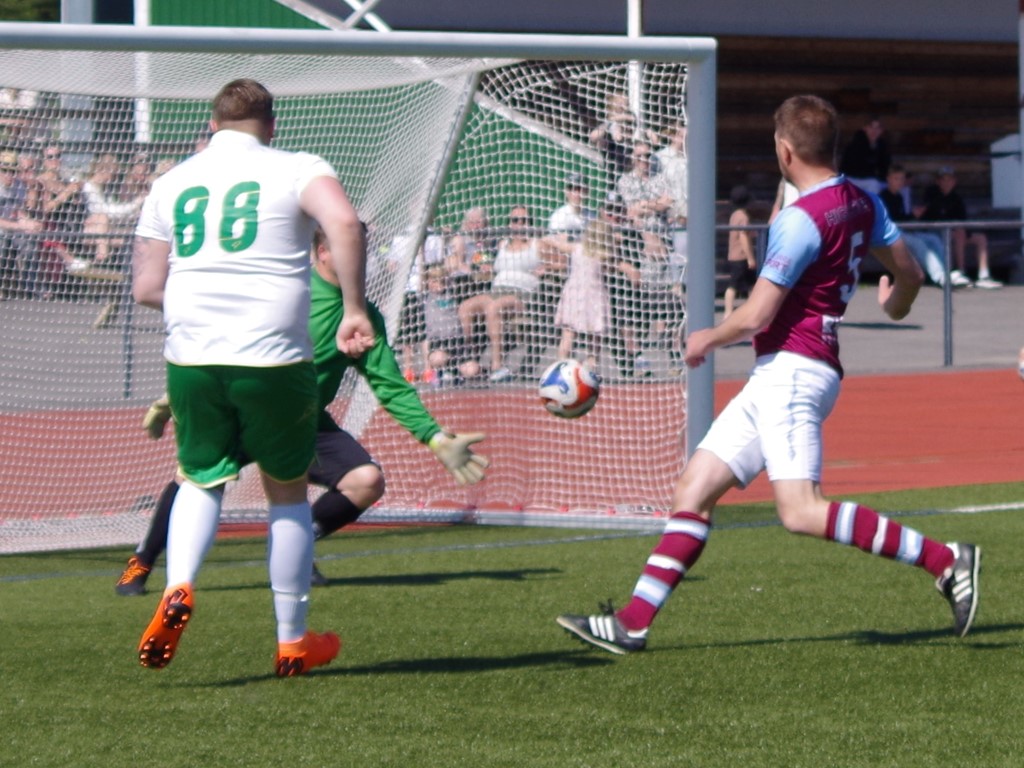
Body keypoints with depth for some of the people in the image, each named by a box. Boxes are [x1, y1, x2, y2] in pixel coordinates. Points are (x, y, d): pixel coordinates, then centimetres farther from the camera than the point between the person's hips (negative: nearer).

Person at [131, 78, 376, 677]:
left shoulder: (172, 183, 12)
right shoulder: (296, 171, 1)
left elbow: (146, 287, 10)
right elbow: (344, 223, -20)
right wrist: (355, 308, -14)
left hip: (191, 359, 3)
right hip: (274, 359, -3)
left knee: (201, 481, 20)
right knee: (288, 492, 15)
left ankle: (178, 588, -8)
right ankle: (293, 643, 20)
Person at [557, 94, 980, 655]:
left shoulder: (801, 220, -16)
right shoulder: (861, 203, 11)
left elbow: (755, 316, -17)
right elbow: (908, 273, 21)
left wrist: (706, 339, 3)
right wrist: (895, 305, 45)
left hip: (791, 371, -10)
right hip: (774, 378, 10)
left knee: (801, 512, -19)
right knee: (694, 489, 8)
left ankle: (944, 561, -17)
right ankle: (634, 623, 6)